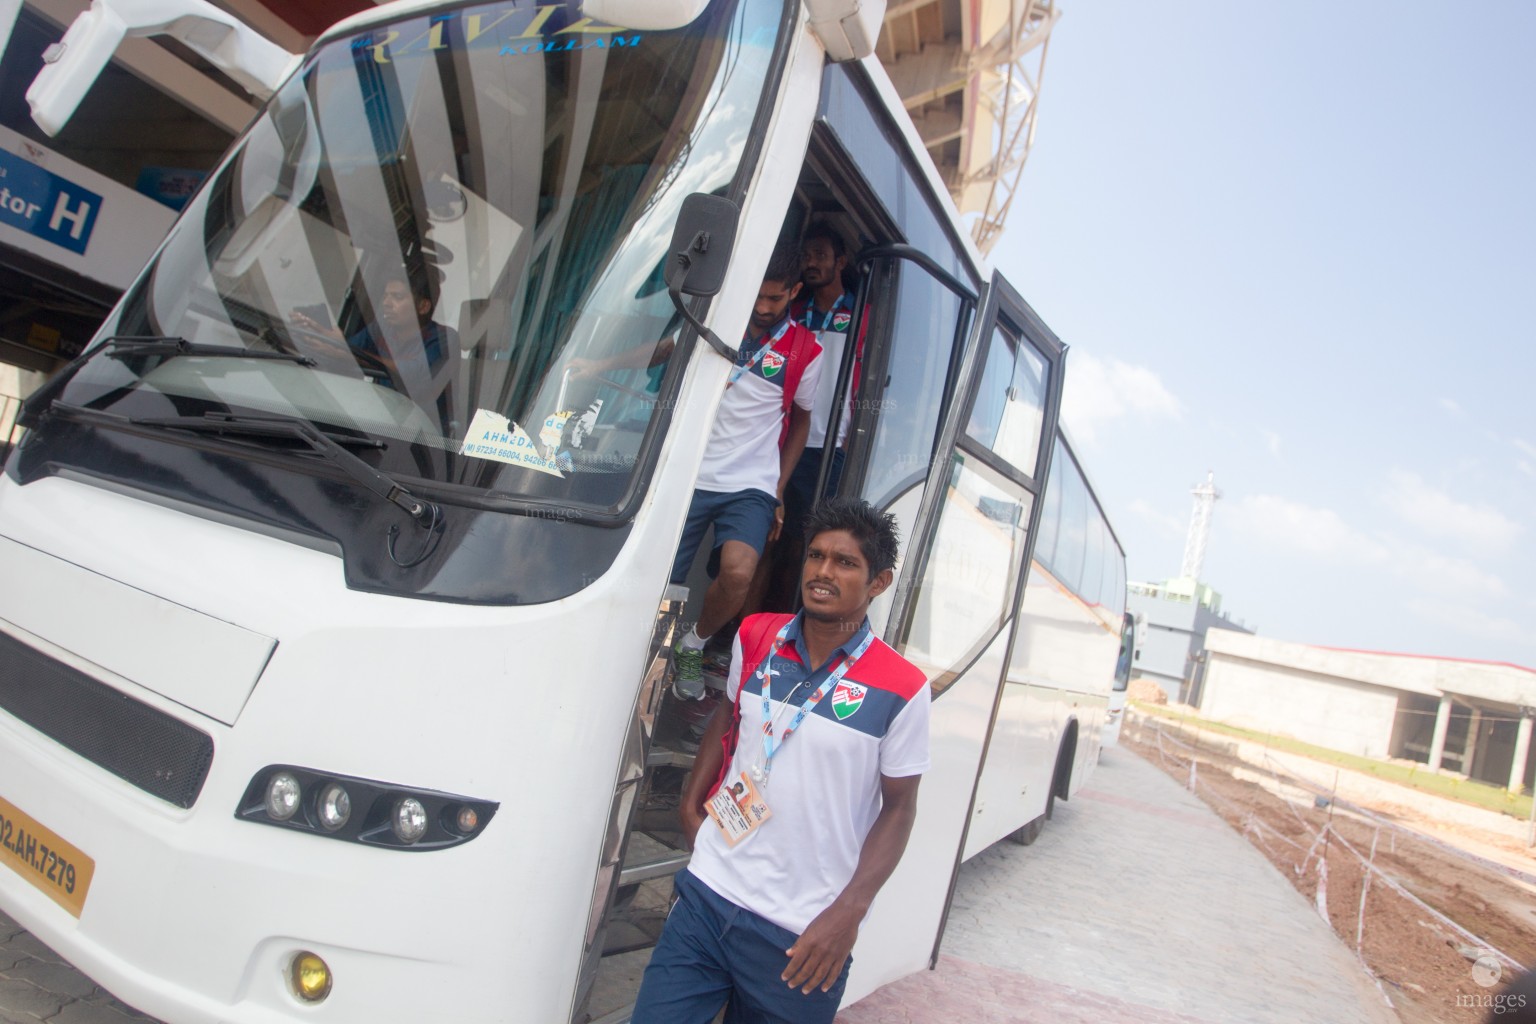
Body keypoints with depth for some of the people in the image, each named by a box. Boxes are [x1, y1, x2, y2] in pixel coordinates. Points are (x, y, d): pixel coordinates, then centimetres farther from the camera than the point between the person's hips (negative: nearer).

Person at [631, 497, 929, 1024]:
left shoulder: (901, 689, -11)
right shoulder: (754, 636, 1)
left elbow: (898, 808, -4)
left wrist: (846, 914, -10)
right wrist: (691, 803, 10)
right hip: (707, 898, 3)